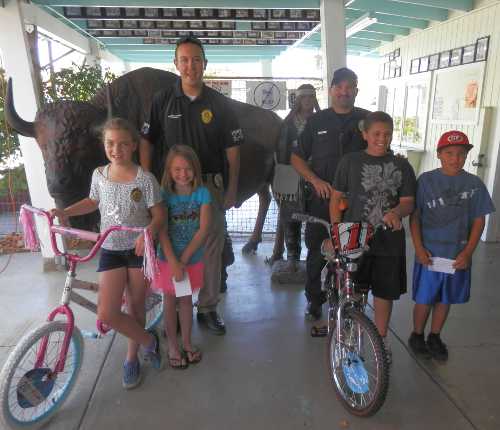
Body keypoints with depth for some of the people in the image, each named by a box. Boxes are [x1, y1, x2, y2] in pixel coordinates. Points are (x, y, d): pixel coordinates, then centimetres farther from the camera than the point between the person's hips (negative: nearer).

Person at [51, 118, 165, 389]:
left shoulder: (145, 179, -11)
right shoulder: (99, 175, 1)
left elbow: (158, 215, -8)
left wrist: (148, 233, -27)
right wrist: (65, 212, 6)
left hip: (139, 249, -2)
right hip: (110, 250, 3)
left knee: (136, 306, 12)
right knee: (106, 315, -9)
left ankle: (132, 357, 38)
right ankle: (149, 341, 18)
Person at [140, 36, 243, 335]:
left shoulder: (219, 103, 4)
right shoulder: (162, 101, 4)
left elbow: (232, 150, 4)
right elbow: (147, 144, 6)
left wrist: (232, 189, -1)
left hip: (210, 186, 0)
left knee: (211, 249, 6)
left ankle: (208, 308, 22)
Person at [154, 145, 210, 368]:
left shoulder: (202, 193, -10)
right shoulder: (165, 195, -13)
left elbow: (203, 230, -13)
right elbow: (162, 232, -15)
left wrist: (184, 259, -15)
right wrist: (173, 263, -21)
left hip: (192, 258, 1)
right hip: (169, 258, -1)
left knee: (186, 299, 17)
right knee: (170, 301, 13)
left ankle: (186, 342, 35)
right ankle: (172, 346, 29)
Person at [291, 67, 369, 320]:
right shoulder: (317, 121, 7)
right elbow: (297, 158, 8)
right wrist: (315, 180, -7)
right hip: (322, 198, 0)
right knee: (317, 250, 5)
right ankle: (314, 298, 24)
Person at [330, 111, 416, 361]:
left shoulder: (401, 166, 6)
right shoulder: (350, 161, 2)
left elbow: (409, 202, 3)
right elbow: (336, 199, 3)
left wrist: (396, 212, -20)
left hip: (389, 240, 2)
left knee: (385, 292, 11)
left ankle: (381, 338, 32)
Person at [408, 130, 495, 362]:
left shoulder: (474, 184, -1)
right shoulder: (426, 180, -6)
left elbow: (478, 221, 2)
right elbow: (415, 217, -4)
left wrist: (468, 252, -6)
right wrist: (419, 248, -10)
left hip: (458, 256, 2)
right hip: (429, 254, -2)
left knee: (445, 299, 15)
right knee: (424, 299, 7)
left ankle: (435, 337, 34)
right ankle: (417, 336, 28)